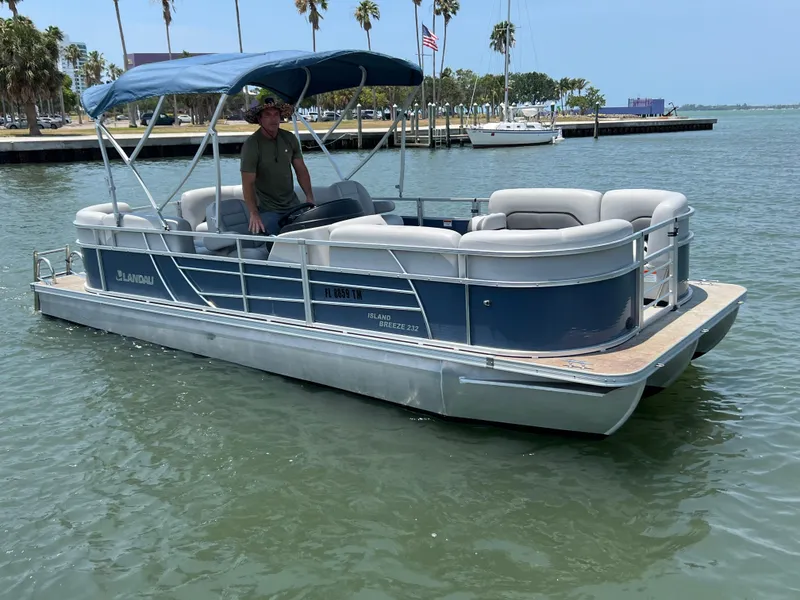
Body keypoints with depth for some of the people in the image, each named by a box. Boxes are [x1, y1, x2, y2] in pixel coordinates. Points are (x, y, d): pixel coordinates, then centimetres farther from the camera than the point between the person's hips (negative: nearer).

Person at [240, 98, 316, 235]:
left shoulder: (290, 138, 4)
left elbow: (301, 170, 10)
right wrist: (254, 214, -22)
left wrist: (310, 197, -1)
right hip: (267, 210, -5)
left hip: (293, 205, 5)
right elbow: (248, 184, -15)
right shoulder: (251, 145, -12)